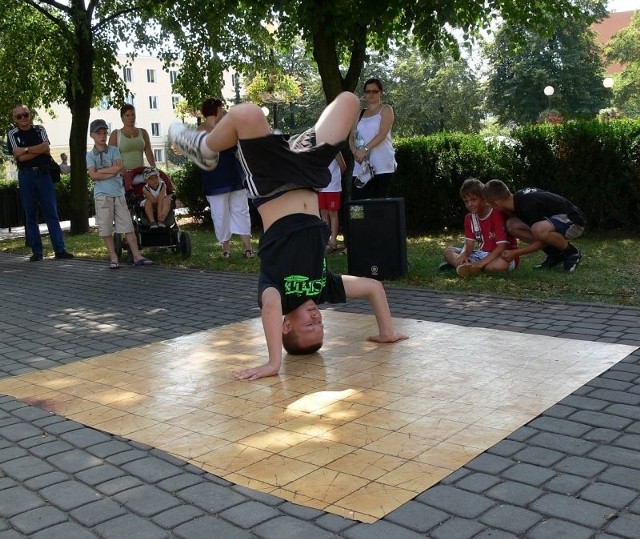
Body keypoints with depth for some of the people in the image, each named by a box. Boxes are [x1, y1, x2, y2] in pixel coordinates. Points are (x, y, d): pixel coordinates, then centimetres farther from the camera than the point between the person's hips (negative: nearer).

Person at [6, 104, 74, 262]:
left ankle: (60, 249, -2)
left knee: (52, 213, -1)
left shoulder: (39, 130, 9)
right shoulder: (12, 134, 3)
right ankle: (36, 251, 7)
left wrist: (25, 149, -10)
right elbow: (20, 157, -9)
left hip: (43, 173, 1)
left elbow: (46, 148, -7)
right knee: (30, 214, 3)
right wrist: (39, 149, -7)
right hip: (26, 176, -1)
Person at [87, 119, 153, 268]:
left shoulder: (114, 150, 11)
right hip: (102, 194, -1)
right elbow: (93, 175, -7)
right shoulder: (90, 155, 7)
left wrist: (100, 171, -6)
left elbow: (119, 167, -6)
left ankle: (137, 256, 0)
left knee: (128, 226, 0)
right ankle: (113, 258, 8)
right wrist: (112, 172, -8)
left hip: (118, 193, 1)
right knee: (106, 229, 0)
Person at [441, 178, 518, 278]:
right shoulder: (469, 218, 3)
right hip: (483, 253, 7)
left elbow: (502, 247, -24)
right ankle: (466, 266, -30)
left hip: (504, 254, -6)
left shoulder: (497, 214, -18)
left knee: (501, 264, -42)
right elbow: (469, 244, 0)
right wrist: (463, 254, -25)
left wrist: (481, 263, -32)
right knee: (448, 251, -3)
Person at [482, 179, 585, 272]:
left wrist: (516, 253, -19)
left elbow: (543, 241, -23)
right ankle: (554, 254, 2)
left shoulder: (529, 205, -29)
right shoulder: (517, 197, -4)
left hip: (574, 222, -9)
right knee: (512, 225, -6)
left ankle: (572, 253, -10)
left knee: (539, 229, -40)